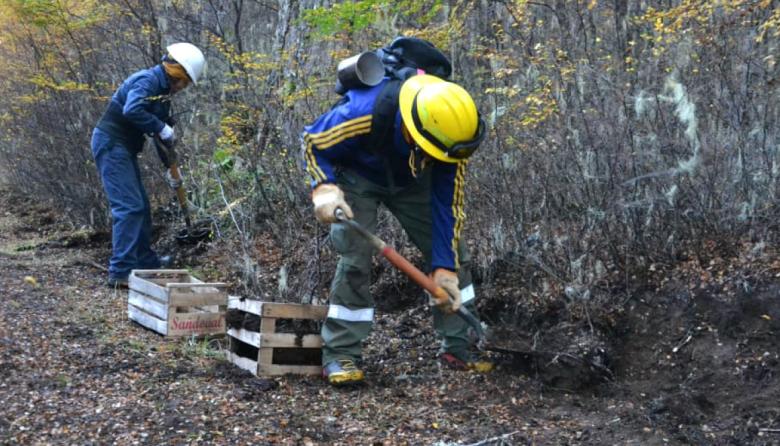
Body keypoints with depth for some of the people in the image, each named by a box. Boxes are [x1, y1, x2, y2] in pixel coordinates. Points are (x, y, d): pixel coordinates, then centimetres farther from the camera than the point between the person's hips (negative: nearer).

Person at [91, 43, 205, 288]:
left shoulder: (163, 89, 14)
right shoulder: (147, 80, -16)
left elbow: (162, 128, 21)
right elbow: (132, 110, -34)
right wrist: (162, 128, -24)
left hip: (124, 148, 10)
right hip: (111, 144, -10)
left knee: (141, 205, 18)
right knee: (129, 207, -15)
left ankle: (146, 260, 32)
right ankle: (121, 271, -15)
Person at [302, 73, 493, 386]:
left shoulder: (449, 136, -30)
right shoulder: (361, 114, -42)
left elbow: (447, 203, -22)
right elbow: (313, 143, -24)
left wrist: (445, 267, -25)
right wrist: (324, 187, -44)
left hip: (410, 181, 4)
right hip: (356, 177, -3)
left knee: (452, 252, -3)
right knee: (355, 259, -18)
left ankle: (458, 348, 10)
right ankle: (339, 355, -6)